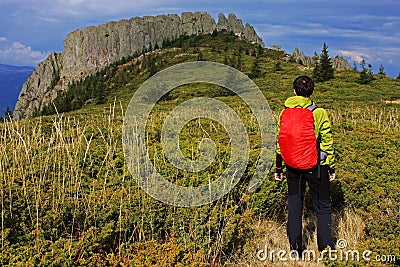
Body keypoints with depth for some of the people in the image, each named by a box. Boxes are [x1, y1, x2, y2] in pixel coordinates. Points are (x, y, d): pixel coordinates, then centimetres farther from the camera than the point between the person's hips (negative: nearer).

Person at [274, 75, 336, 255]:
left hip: (292, 166, 3)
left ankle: (295, 250, 19)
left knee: (294, 205, 13)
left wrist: (279, 169, 12)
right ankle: (326, 249, 13)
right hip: (316, 166, -3)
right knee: (323, 207, 10)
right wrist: (331, 167, 5)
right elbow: (327, 143, -6)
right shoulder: (319, 113, -9)